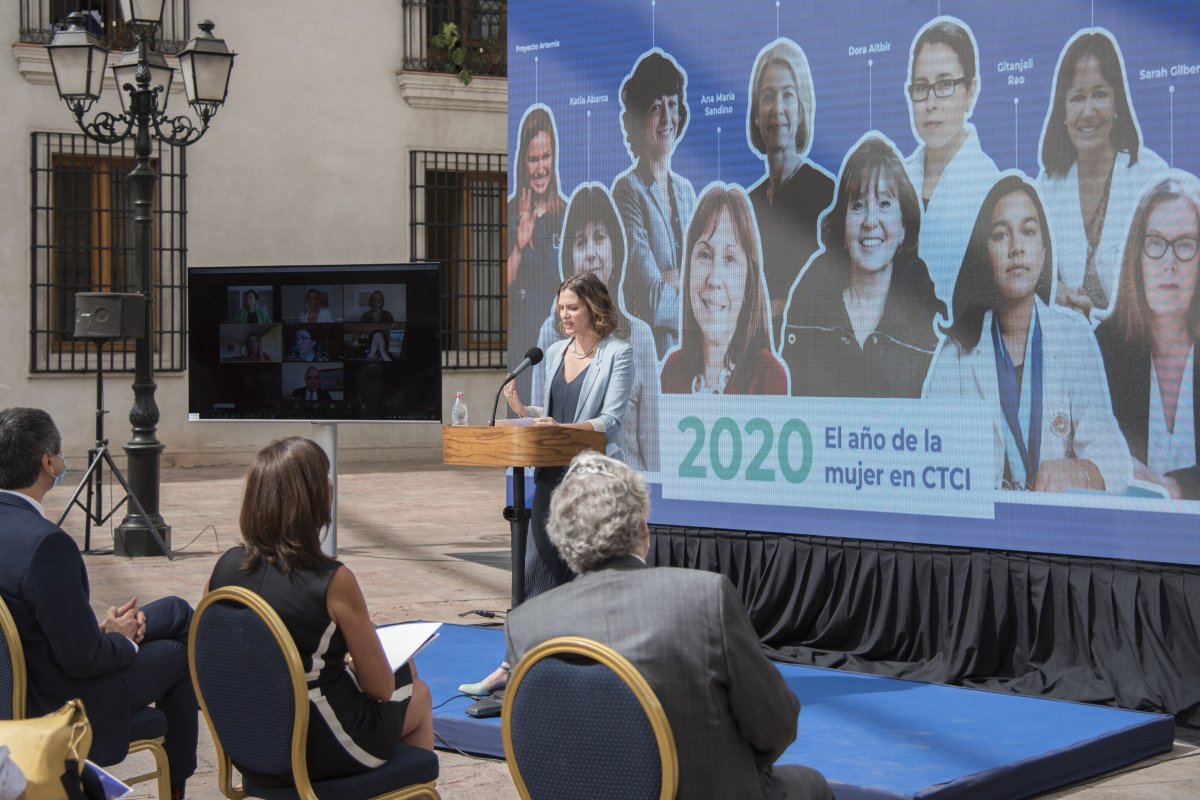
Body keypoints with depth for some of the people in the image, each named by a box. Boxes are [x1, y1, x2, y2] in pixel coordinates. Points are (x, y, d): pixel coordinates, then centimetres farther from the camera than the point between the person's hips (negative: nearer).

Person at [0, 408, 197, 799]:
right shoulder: (46, 543, -34)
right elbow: (81, 658, -28)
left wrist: (103, 626, 0)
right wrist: (120, 637, -8)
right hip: (60, 704, -9)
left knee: (175, 610, 19)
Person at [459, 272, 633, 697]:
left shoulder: (618, 353, -6)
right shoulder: (555, 352, 13)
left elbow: (610, 419, -13)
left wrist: (564, 429, -25)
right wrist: (523, 410, 1)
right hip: (552, 473, 6)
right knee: (538, 565, 5)